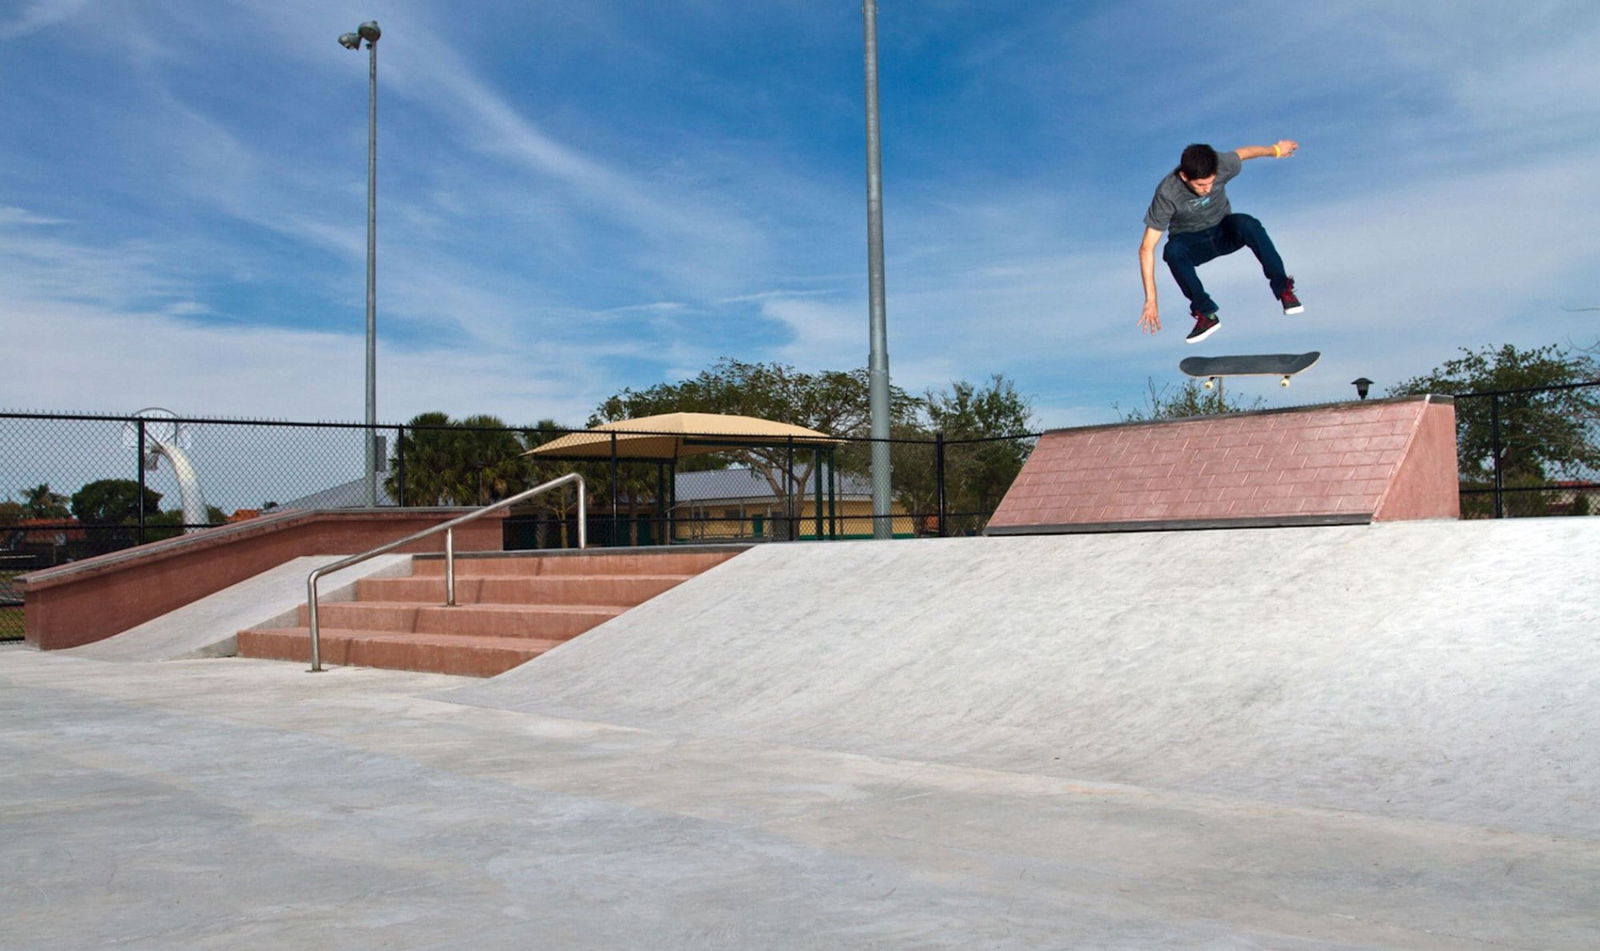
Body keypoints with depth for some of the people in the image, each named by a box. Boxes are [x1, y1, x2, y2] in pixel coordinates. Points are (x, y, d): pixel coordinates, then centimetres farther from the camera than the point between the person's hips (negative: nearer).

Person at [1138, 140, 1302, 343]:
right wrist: (1151, 300, -35)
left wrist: (1276, 149, 25)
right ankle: (1206, 313, -25)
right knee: (1172, 251, -37)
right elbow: (1147, 248, -30)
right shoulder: (1167, 195, -30)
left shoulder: (1222, 165, -23)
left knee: (1246, 224, -33)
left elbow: (1243, 152, 3)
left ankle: (1283, 288, -20)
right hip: (1190, 241, -2)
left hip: (1224, 232, 2)